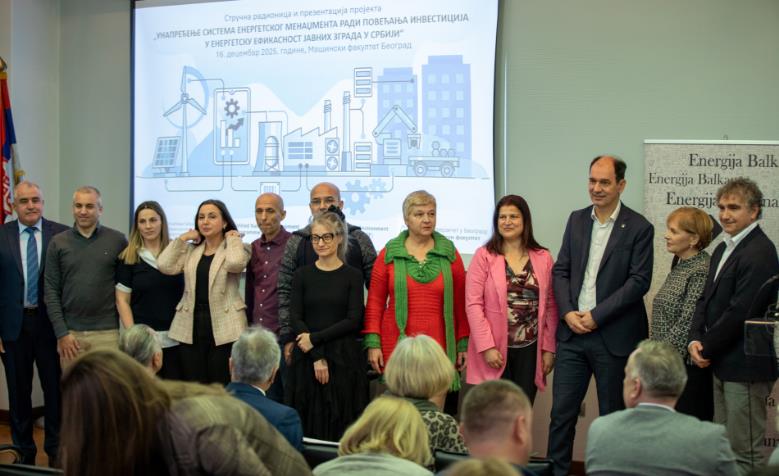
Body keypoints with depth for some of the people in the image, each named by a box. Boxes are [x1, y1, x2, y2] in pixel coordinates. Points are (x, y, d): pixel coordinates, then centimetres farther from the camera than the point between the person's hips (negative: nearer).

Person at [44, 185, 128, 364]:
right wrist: (61, 333, -3)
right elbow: (51, 290, 4)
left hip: (107, 331, -1)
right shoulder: (58, 243, 5)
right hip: (70, 331, 1)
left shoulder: (118, 241, 2)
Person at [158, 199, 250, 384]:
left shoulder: (235, 248, 2)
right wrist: (182, 238, 4)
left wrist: (233, 238, -5)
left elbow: (235, 264, -22)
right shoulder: (190, 250, 14)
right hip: (191, 327, 4)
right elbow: (165, 266, -2)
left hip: (224, 328, -4)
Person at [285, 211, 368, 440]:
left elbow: (354, 321, -4)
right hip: (307, 357, 1)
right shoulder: (302, 275, 6)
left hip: (344, 358, -1)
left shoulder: (352, 276, 2)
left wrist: (315, 338, -10)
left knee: (342, 424, 0)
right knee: (307, 424, 1)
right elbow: (295, 318, 0)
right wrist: (317, 357, -9)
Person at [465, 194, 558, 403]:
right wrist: (487, 347, -11)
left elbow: (550, 306, 8)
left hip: (530, 350, 2)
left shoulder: (543, 258, 7)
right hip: (494, 351, -2)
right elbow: (473, 304, -5)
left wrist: (549, 348, 4)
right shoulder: (484, 256, 0)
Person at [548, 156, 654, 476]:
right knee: (561, 412, 5)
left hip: (614, 336, -4)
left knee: (612, 415, 8)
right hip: (572, 331, 4)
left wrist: (596, 316, -14)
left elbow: (639, 281, -11)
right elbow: (561, 270, 9)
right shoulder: (576, 220, 9)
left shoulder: (639, 228, -5)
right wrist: (568, 313, -6)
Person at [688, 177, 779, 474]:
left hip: (745, 367, -9)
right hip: (722, 365, 9)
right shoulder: (723, 249, 14)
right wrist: (695, 340, -3)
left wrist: (706, 350, -12)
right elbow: (707, 299, 14)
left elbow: (740, 311, -22)